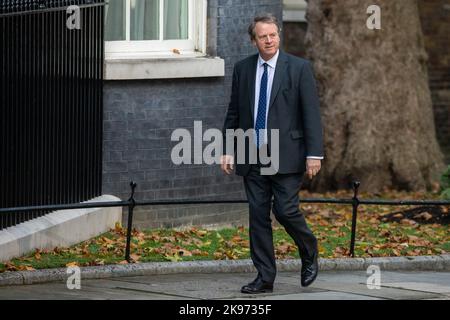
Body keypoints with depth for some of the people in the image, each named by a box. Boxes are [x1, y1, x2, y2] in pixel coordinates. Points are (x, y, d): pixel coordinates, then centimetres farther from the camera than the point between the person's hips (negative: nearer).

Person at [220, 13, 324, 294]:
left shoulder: (299, 68, -3)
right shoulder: (243, 69, 8)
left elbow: (311, 113, -6)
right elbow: (234, 113, 13)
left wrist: (314, 154, -12)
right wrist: (227, 150, 7)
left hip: (287, 154, -4)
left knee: (286, 210, -11)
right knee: (258, 216, 3)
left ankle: (310, 255, 17)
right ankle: (265, 278, 9)